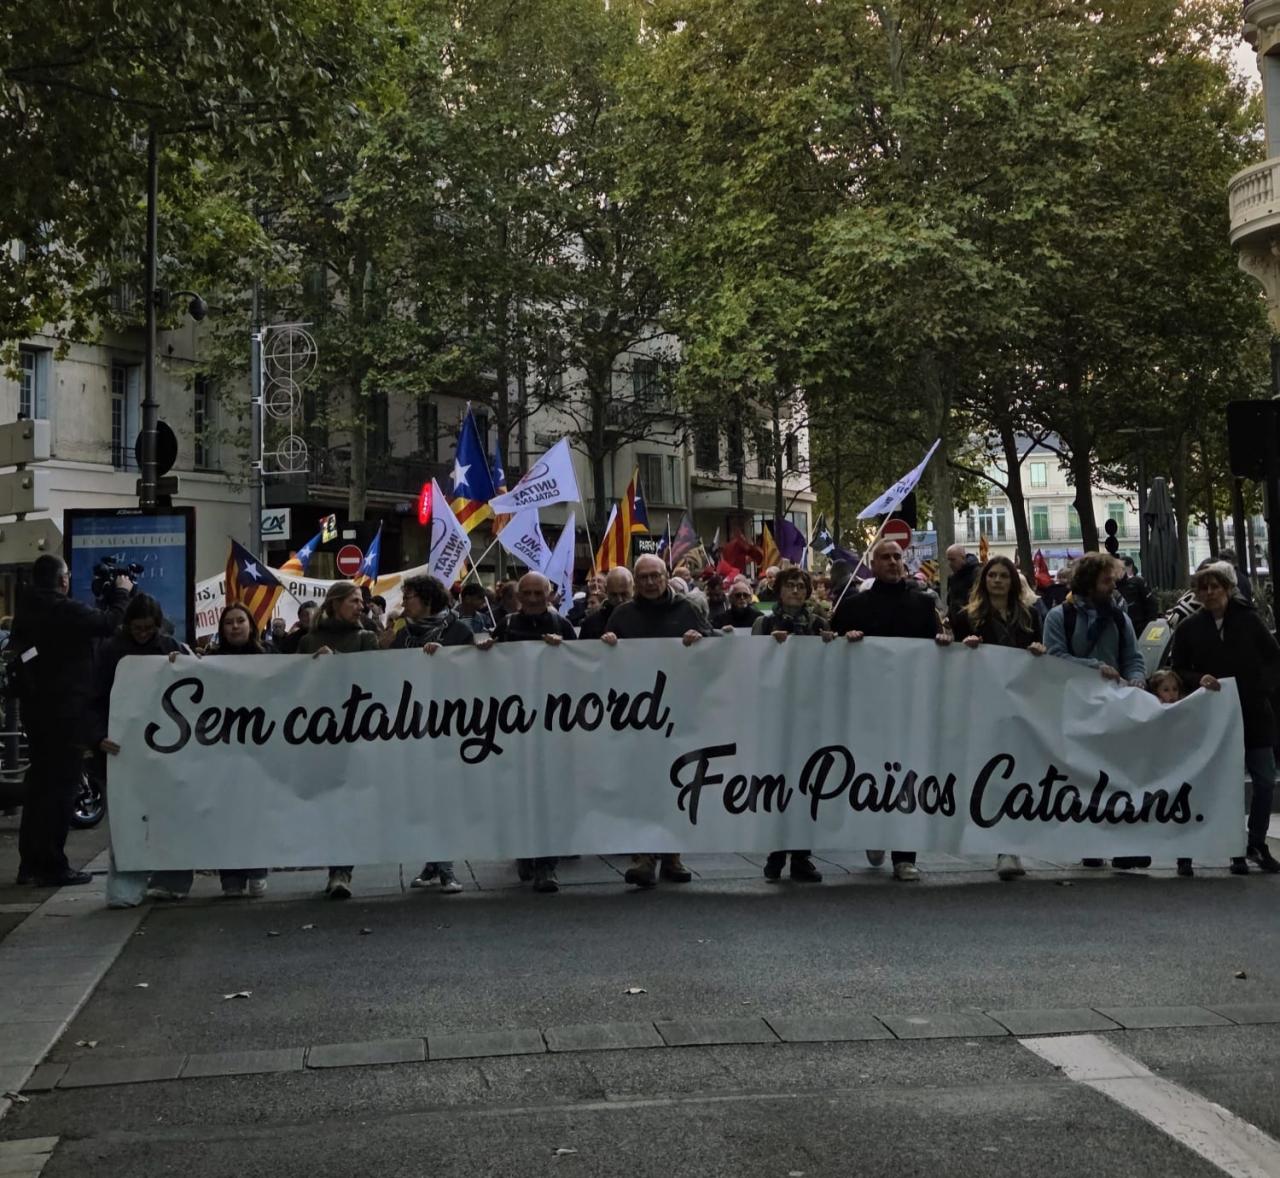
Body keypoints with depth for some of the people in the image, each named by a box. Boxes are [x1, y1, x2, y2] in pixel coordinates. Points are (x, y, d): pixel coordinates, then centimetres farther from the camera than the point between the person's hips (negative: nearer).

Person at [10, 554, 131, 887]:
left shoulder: (25, 610, 7)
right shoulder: (65, 609, -18)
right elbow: (107, 624, -13)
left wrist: (106, 599, 16)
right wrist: (121, 594, 3)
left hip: (34, 709, 8)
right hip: (66, 710, -8)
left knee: (39, 782, 15)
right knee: (62, 785, -4)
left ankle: (29, 862, 20)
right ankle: (53, 867, -2)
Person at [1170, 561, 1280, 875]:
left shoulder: (1248, 619, -1)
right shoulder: (1188, 628, 1)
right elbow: (1178, 671, 5)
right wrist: (1198, 680, -15)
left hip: (1254, 713, 0)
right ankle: (1236, 850, 13)